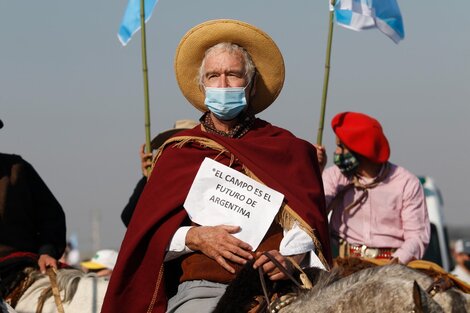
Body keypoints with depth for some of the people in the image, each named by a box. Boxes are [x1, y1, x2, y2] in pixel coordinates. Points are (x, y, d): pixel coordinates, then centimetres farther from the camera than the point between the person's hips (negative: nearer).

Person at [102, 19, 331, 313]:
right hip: (202, 286, 0)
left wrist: (291, 254, -14)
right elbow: (150, 232, 11)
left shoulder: (284, 147, 16)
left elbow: (307, 215, 5)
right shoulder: (177, 153, 17)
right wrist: (195, 237, -7)